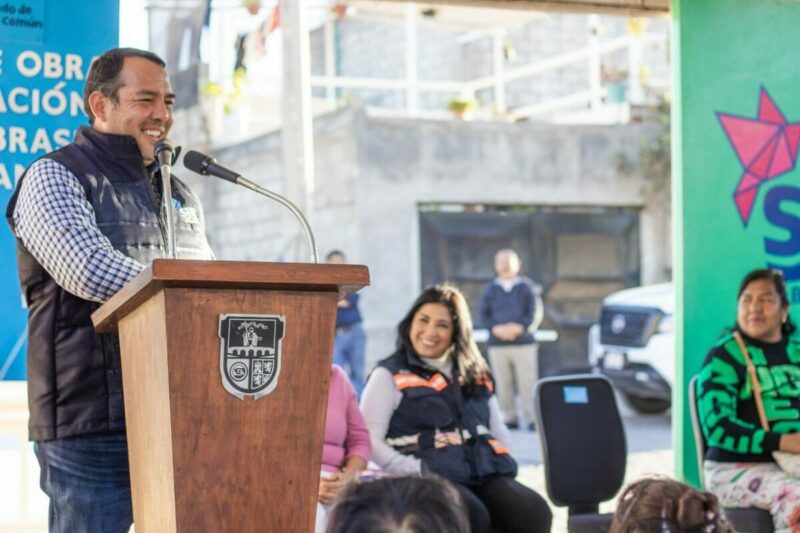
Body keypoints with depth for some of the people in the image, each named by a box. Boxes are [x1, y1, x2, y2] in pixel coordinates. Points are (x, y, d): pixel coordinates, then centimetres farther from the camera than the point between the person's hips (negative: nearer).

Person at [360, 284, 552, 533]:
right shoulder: (390, 375, 7)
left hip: (485, 473, 5)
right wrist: (415, 470, -16)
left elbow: (499, 431, 26)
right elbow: (369, 439, -3)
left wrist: (500, 460, 5)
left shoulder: (474, 373, 23)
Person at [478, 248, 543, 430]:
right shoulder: (490, 289, 12)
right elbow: (482, 314, 7)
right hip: (497, 345, 2)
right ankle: (509, 418, 5)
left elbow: (536, 313, 2)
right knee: (503, 384, 0)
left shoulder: (526, 286, 7)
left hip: (524, 342, -2)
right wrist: (496, 328, -11)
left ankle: (532, 418, -2)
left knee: (528, 383, -5)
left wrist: (520, 327, -14)